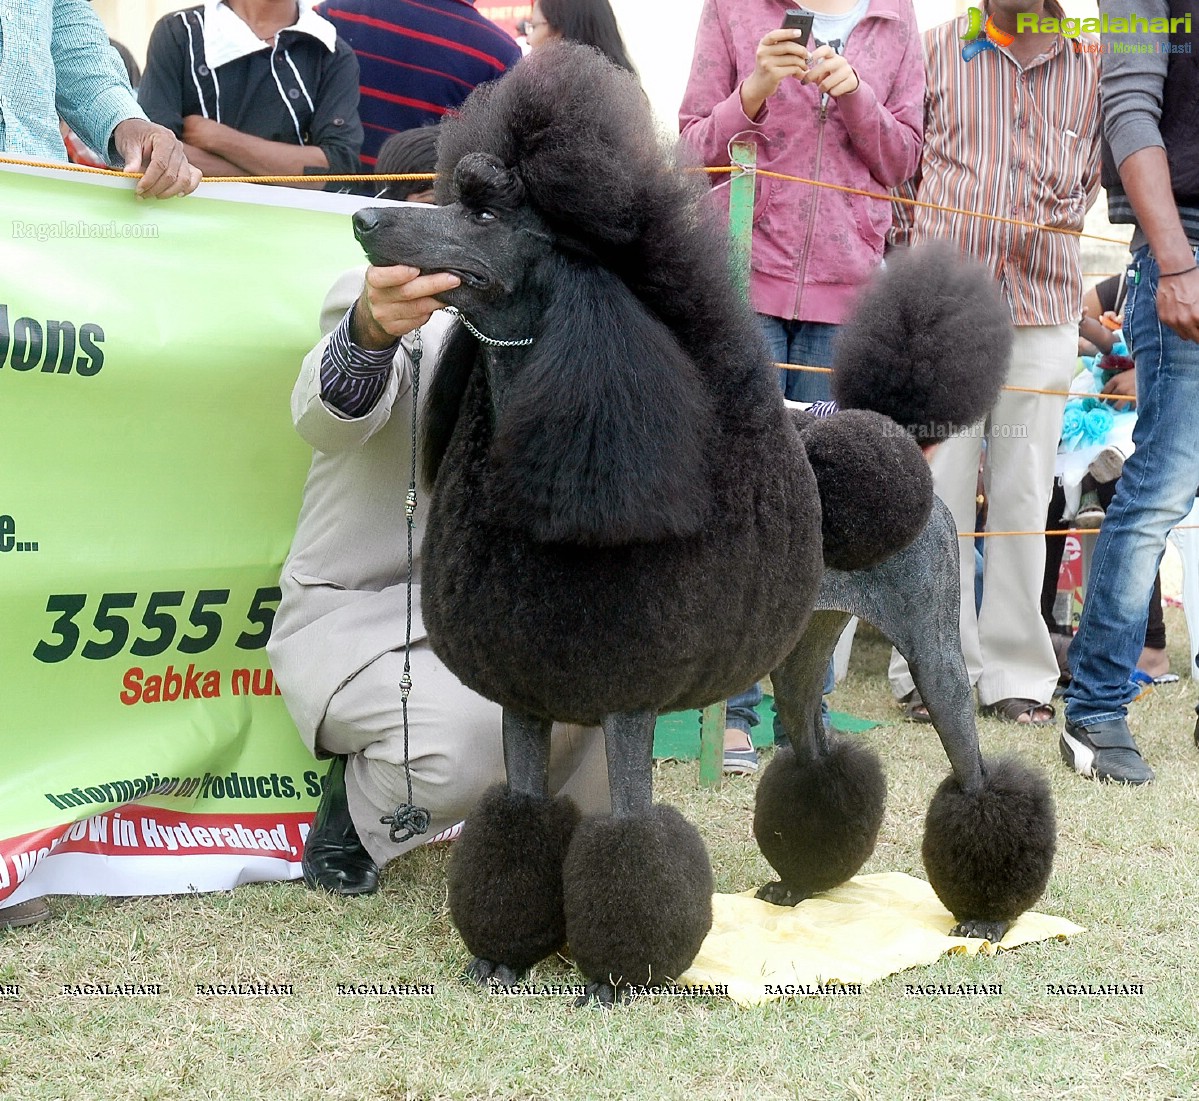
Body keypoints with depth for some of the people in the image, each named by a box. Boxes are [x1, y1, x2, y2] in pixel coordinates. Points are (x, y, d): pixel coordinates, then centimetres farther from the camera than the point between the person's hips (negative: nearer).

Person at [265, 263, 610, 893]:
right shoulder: (365, 299, -12)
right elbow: (326, 418, -34)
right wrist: (372, 329, -57)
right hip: (356, 611, -6)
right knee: (466, 745, -31)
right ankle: (354, 801, 4)